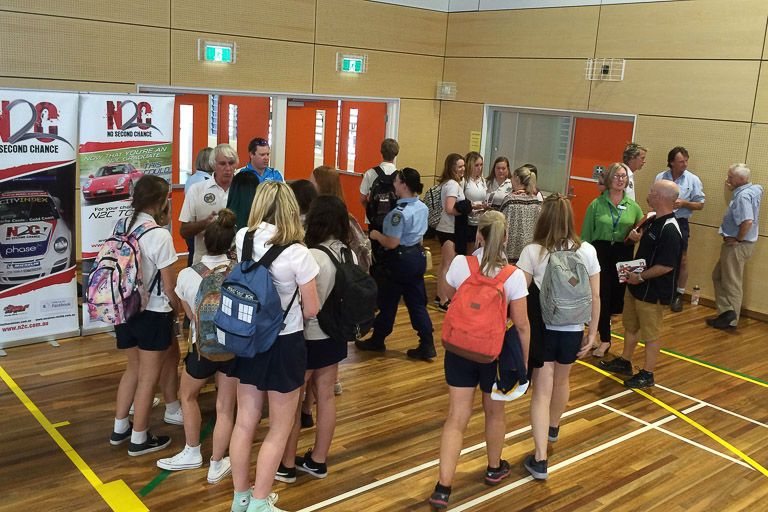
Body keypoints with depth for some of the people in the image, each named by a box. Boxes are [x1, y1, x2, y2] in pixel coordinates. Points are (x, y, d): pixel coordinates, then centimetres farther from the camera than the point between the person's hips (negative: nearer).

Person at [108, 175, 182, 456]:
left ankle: (120, 428, 35)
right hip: (153, 314, -7)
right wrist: (179, 309, 4)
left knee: (134, 369, 24)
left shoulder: (121, 227, 2)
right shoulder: (159, 235, -18)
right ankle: (139, 439, 20)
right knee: (148, 377, 8)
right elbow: (169, 284, -13)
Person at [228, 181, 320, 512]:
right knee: (279, 429, 12)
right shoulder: (297, 253, -20)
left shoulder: (242, 239, -7)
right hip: (285, 344, -5)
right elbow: (311, 310, -10)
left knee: (245, 423, 16)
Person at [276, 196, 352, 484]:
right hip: (334, 335, 7)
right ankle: (317, 461, 29)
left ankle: (286, 465, 22)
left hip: (309, 337, -7)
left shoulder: (312, 257, -24)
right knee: (326, 397, 16)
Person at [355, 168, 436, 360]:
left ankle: (377, 341, 24)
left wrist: (377, 235, -7)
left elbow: (392, 243, -23)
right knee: (417, 303, 11)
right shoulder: (423, 208, 5)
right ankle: (427, 346, 10)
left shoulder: (399, 212, -22)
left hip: (400, 260, -8)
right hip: (418, 256, 8)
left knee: (387, 302, 9)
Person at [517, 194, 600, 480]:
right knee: (561, 380, 27)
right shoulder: (587, 252, -6)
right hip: (572, 330, 3)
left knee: (542, 391, 5)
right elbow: (595, 298, -3)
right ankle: (553, 427, 53)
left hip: (541, 328, -3)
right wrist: (592, 333, 7)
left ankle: (540, 459, -1)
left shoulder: (532, 252, -14)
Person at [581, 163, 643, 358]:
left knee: (617, 296, 6)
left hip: (624, 255, 2)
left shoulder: (633, 207, 6)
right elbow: (586, 235, 1)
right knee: (602, 296, 0)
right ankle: (604, 339, 16)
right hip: (600, 252, -2)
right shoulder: (596, 205, 1)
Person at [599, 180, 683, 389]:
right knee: (630, 325, 22)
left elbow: (666, 266, -27)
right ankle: (625, 362, 38)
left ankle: (647, 374, 18)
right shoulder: (653, 221, 5)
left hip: (653, 292, -10)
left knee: (650, 334, 5)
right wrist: (637, 236, 9)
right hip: (636, 286, 10)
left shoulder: (669, 230, -25)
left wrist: (641, 277, -19)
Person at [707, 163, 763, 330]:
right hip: (733, 244, 10)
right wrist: (732, 189, 14)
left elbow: (748, 221, -34)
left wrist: (738, 239, -20)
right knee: (718, 276, 17)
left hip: (737, 246, -10)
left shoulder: (743, 196, -23)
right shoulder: (753, 190, 6)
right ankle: (727, 312, 16)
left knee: (732, 283, 0)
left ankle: (731, 321, 9)